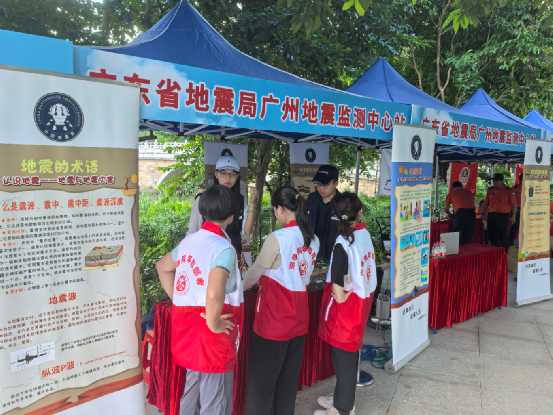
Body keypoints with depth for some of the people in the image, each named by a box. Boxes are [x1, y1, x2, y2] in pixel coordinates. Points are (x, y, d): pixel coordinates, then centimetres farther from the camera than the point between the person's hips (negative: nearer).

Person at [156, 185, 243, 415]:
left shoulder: (189, 240, 4)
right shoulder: (224, 248, -20)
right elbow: (214, 294, -34)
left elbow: (162, 267, 20)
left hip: (187, 327, 8)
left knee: (192, 392, 25)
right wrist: (213, 325, -17)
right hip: (211, 336, -8)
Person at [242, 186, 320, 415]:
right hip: (299, 318, 7)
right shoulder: (312, 239, 2)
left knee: (261, 379, 8)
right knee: (289, 376, 19)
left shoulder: (277, 238, -18)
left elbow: (254, 274, -8)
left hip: (274, 319, -7)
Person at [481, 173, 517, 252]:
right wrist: (482, 214, 13)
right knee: (492, 235, 8)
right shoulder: (490, 190, 11)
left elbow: (514, 204, -1)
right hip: (491, 215, 5)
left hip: (503, 216, -5)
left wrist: (513, 216, -6)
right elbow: (486, 203, 17)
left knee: (503, 236, -2)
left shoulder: (508, 190, -2)